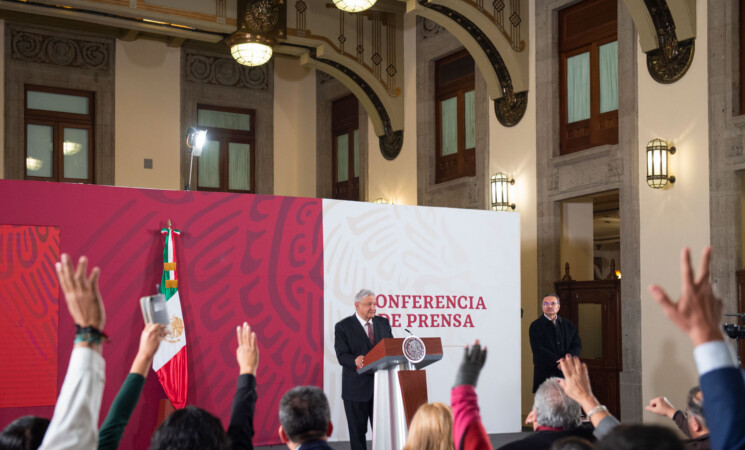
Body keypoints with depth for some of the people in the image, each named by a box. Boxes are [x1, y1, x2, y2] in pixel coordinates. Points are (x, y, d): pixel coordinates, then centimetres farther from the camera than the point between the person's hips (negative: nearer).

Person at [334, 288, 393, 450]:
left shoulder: (383, 323, 11)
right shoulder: (343, 327, -3)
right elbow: (341, 355, -11)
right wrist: (355, 361, -31)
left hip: (381, 386, 4)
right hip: (357, 388, -3)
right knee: (357, 431, 5)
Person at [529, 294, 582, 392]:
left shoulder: (568, 325, 15)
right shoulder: (536, 326, 2)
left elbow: (577, 345, 8)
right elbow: (538, 350, -7)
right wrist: (558, 361, -13)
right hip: (545, 375, -3)